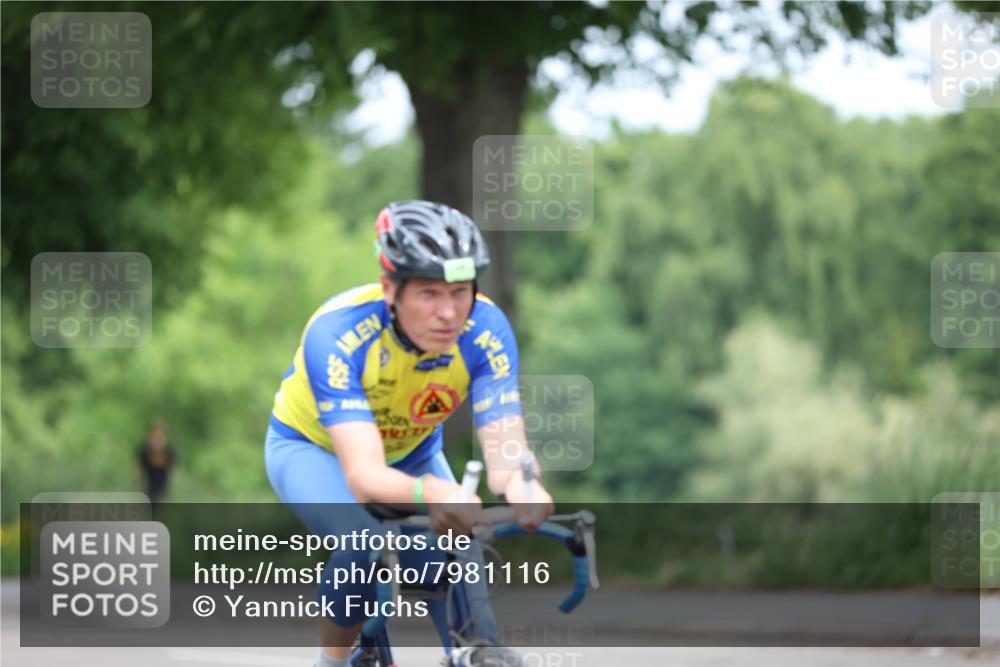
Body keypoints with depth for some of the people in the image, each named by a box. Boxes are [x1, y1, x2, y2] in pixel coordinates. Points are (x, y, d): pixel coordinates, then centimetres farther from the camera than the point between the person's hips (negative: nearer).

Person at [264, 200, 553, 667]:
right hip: (312, 449, -3)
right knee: (365, 546, -32)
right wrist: (430, 493, -68)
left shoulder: (486, 330, -29)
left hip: (411, 454, 3)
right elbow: (364, 476, -47)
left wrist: (520, 483, -61)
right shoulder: (337, 333, -38)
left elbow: (504, 449, -36)